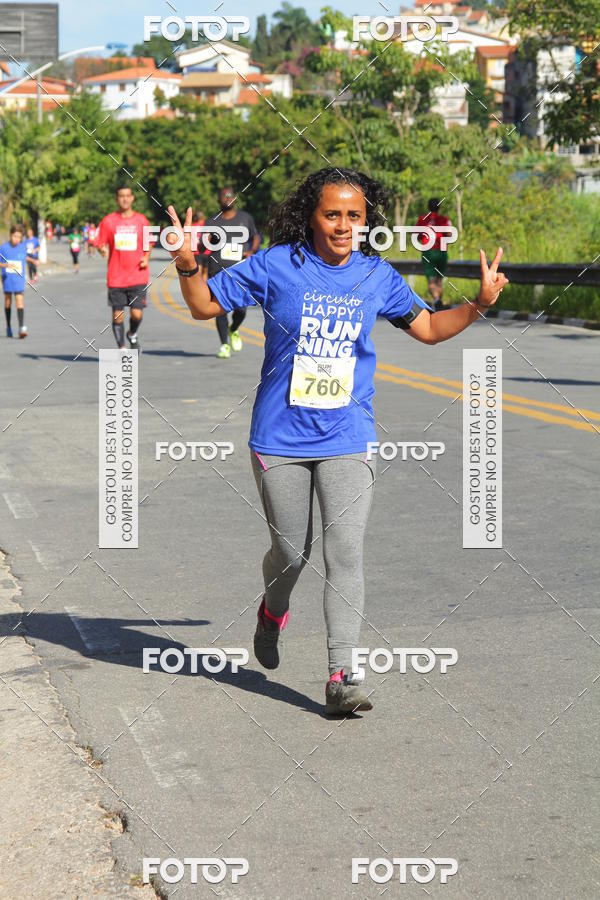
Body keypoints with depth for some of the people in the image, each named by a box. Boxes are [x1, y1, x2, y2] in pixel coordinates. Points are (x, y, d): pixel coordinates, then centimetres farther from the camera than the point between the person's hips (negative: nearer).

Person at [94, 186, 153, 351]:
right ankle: (121, 348, 18)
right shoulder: (108, 221, 3)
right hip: (116, 279, 0)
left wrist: (146, 257, -1)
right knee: (117, 315, 1)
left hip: (138, 277, 0)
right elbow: (100, 243, 6)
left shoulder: (141, 220, 6)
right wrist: (102, 250, -17)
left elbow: (149, 243, 17)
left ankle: (132, 335, 25)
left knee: (137, 314, -8)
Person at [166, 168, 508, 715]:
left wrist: (480, 304, 0)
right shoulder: (275, 266, -4)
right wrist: (188, 266, -15)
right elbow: (206, 306, 4)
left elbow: (429, 328, 16)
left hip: (347, 439, 1)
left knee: (345, 551, -11)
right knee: (292, 552, 9)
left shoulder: (377, 276, 3)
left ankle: (342, 675, -8)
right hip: (280, 439, -1)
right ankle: (274, 611, 45)